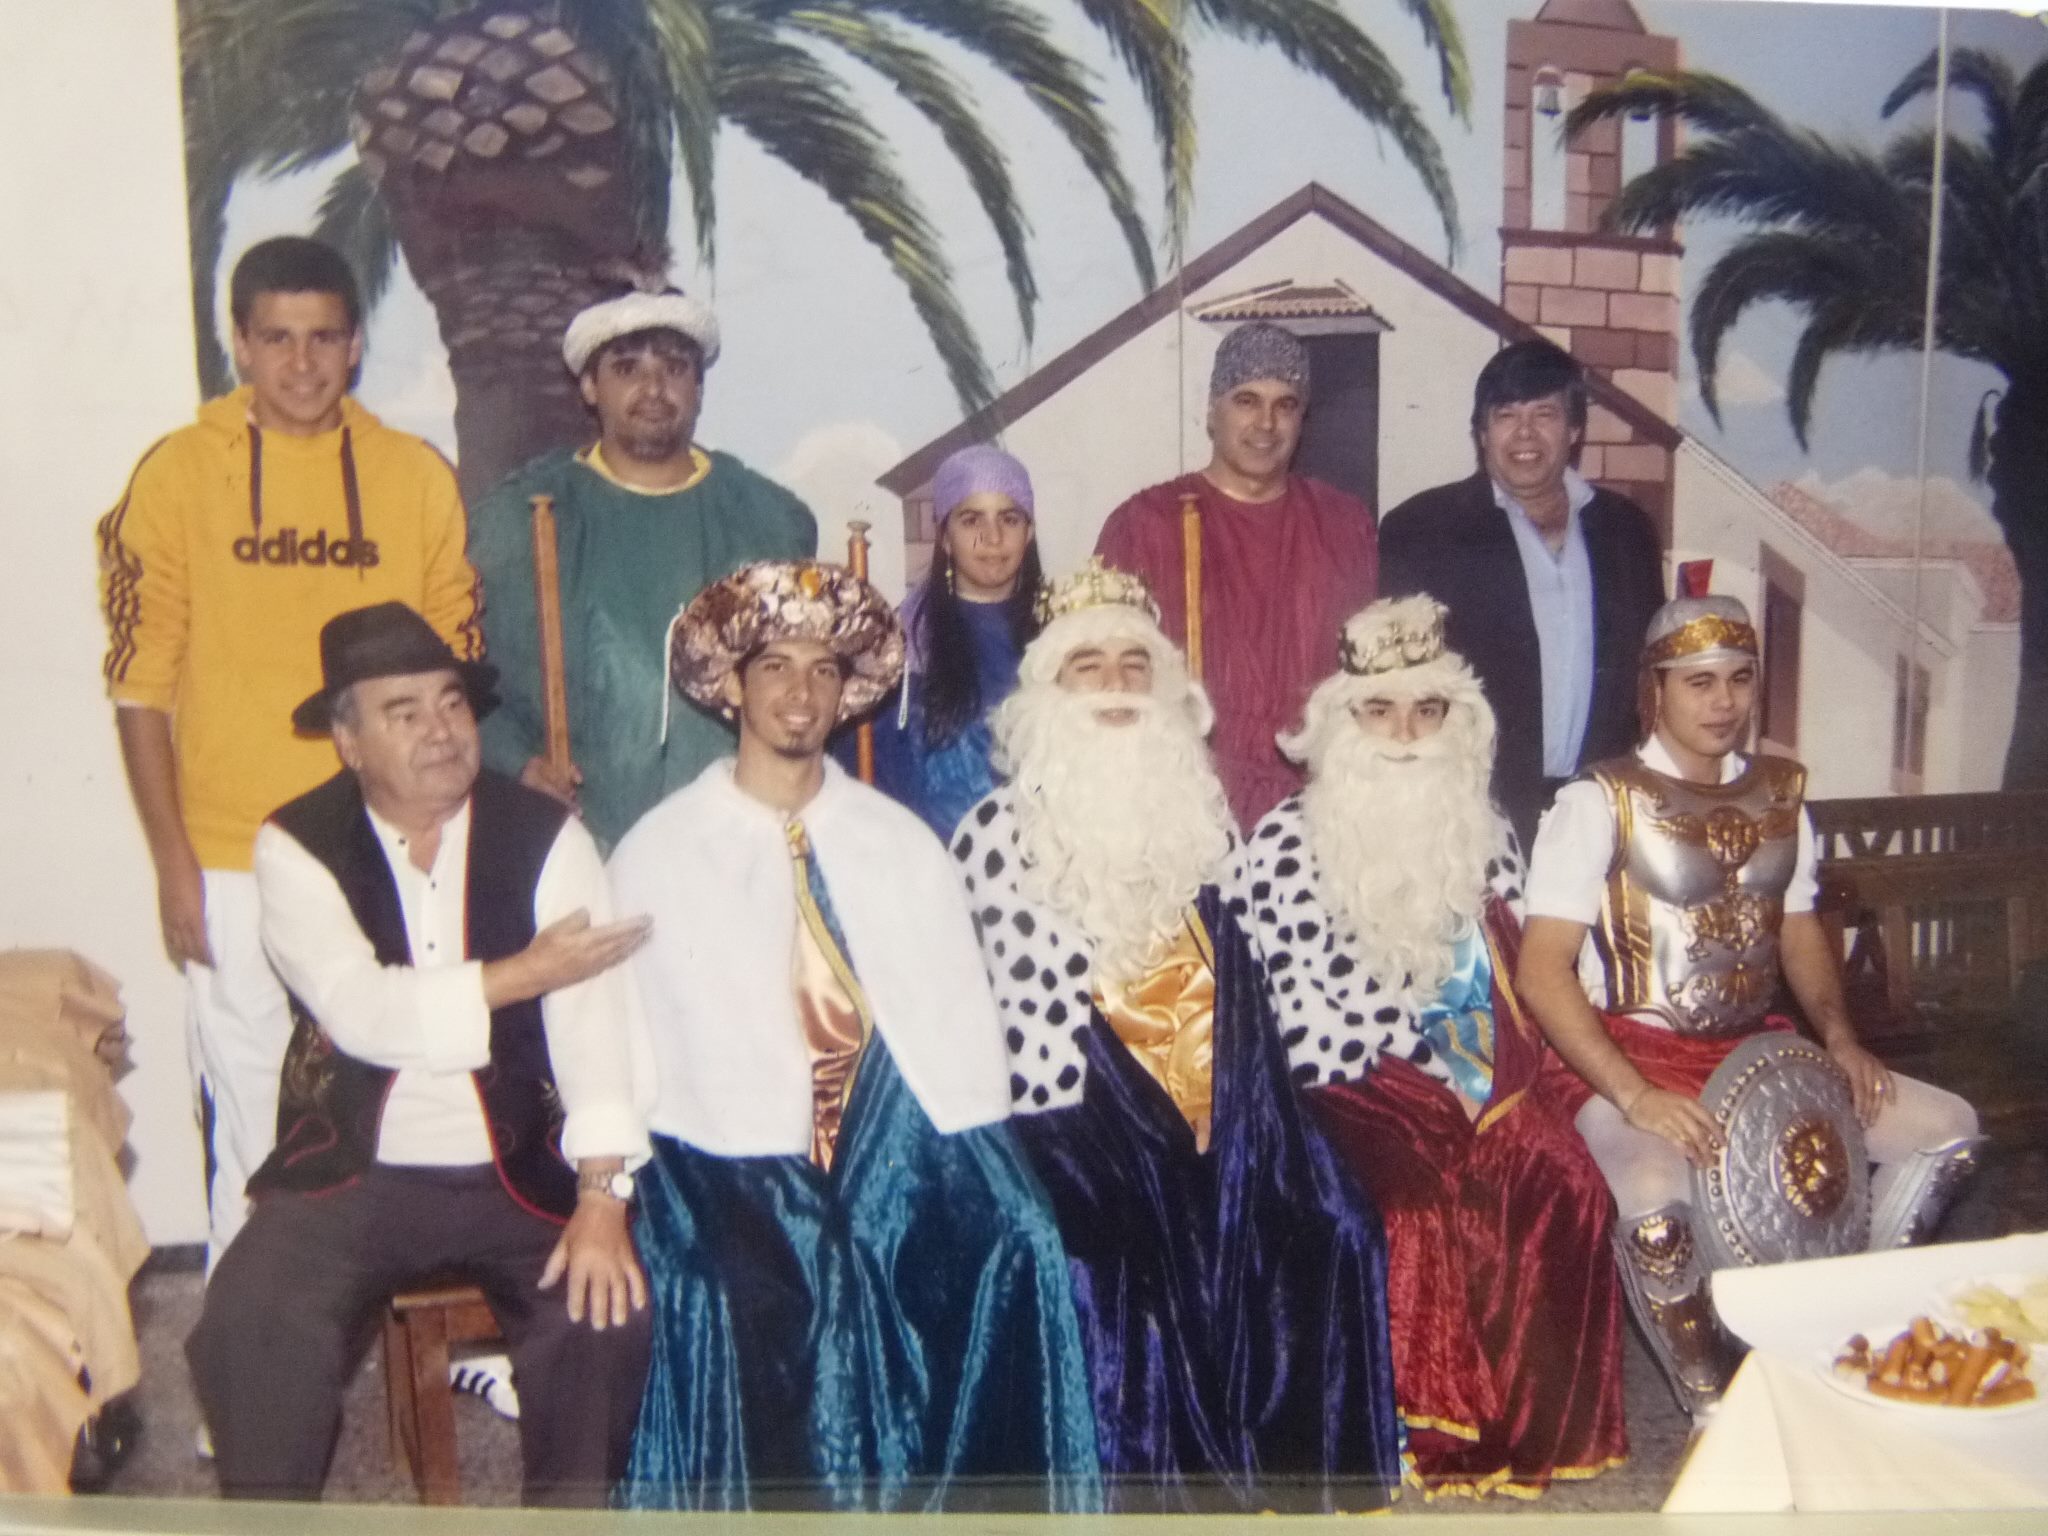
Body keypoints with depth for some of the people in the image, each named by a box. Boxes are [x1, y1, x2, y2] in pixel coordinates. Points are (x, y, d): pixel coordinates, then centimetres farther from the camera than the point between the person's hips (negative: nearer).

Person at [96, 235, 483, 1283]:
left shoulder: (417, 477, 4)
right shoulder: (177, 473, 0)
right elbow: (141, 686, 0)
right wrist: (175, 865, -4)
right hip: (235, 868, -1)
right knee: (257, 1137, 5)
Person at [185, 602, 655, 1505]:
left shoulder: (547, 837, -4)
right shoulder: (295, 847, -5)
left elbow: (593, 1016, -13)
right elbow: (364, 1012, -19)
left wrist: (602, 1199, -22)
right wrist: (527, 969, -15)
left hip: (520, 1174, 0)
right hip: (354, 1175, 0)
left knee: (605, 1311, -20)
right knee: (248, 1327, -22)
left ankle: (570, 1513, 6)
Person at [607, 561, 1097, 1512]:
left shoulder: (900, 841, 14)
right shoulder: (656, 852, 6)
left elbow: (961, 1015, 9)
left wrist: (974, 1163, -3)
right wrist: (612, 1197, -10)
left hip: (898, 1130, 3)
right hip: (731, 1152, -2)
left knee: (1012, 1250, -22)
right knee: (774, 1295, -30)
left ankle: (982, 1505, -4)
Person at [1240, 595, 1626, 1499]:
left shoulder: (1487, 835, 13)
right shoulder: (1286, 842, -3)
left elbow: (1518, 978, 15)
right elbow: (1303, 1014, -6)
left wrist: (1498, 1069, -2)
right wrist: (1430, 1064, -10)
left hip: (1479, 1078, 4)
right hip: (1358, 1085, -4)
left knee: (1565, 1182, -21)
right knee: (1425, 1203, -29)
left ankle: (1543, 1417, -4)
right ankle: (1435, 1427, -10)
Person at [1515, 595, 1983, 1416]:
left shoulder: (1779, 792, 11)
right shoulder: (1600, 801, -10)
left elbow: (1800, 930, 21)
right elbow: (1541, 970, -16)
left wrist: (1840, 1037, 2)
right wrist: (1636, 1098, -25)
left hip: (1757, 1050, 7)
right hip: (1632, 1061, -6)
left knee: (1947, 1129, -3)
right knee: (1658, 1203, -34)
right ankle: (1715, 1408, -4)